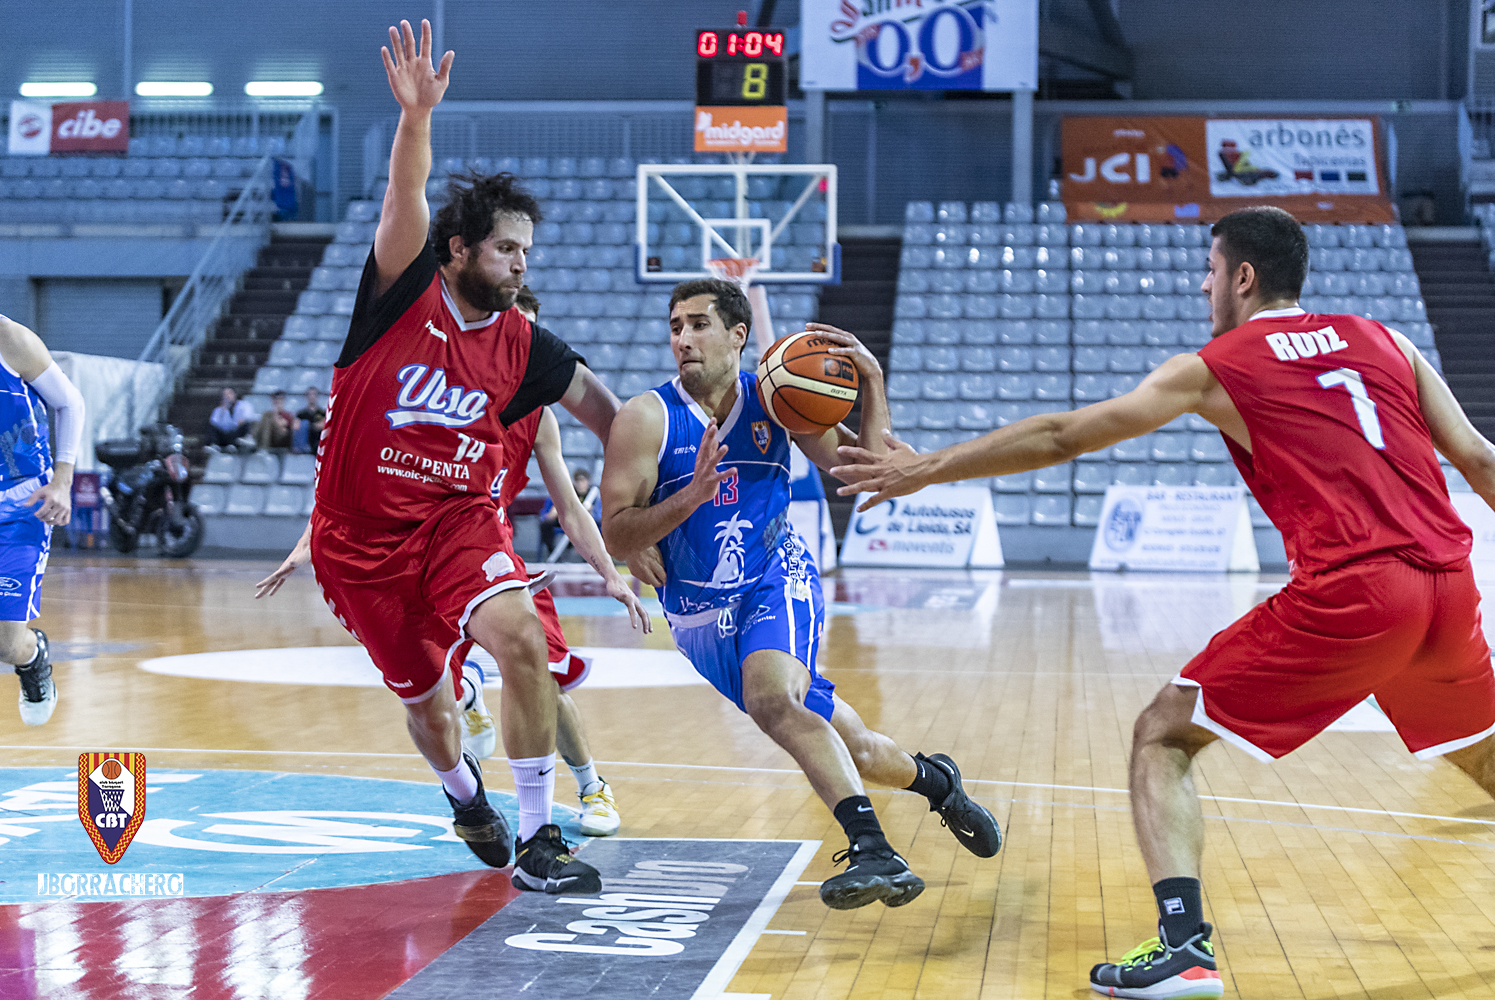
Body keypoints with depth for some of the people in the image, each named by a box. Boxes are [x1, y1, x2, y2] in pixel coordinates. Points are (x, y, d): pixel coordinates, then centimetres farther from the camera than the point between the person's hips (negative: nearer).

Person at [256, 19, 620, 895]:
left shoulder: (522, 347, 1)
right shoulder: (404, 293, -8)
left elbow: (592, 397, 15)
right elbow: (407, 203, -25)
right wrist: (417, 116, -41)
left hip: (460, 515, 2)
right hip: (362, 533, -1)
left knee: (520, 634, -27)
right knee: (426, 698, 9)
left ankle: (538, 838, -17)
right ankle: (467, 801, 45)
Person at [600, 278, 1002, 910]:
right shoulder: (647, 419, -12)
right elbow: (615, 536, -17)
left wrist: (871, 381, -16)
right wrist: (692, 495, -32)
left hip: (776, 581, -1)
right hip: (701, 616, 1)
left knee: (771, 698, -34)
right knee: (846, 747, 6)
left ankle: (874, 853, -39)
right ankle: (934, 781, 38)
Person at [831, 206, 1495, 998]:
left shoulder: (1214, 368, 7)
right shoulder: (1386, 342, 17)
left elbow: (1062, 437, 9)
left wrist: (924, 470, 16)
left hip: (1348, 594, -5)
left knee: (1162, 736, 6)